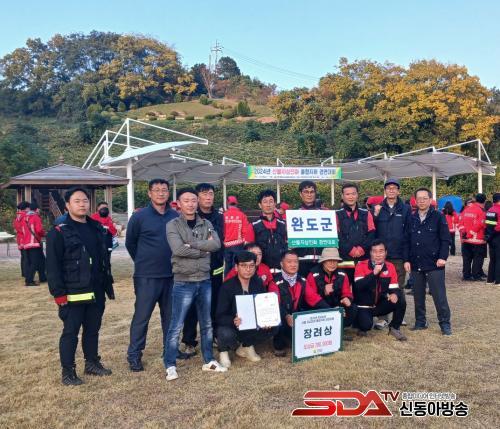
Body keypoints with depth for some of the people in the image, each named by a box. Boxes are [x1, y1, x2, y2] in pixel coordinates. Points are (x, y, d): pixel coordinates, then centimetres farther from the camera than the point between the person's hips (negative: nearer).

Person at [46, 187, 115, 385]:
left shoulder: (98, 228, 10)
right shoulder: (59, 232, -8)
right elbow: (53, 266, -11)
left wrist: (108, 285, 14)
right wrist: (59, 294, -17)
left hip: (96, 292, 6)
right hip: (73, 293, -6)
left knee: (93, 329, 16)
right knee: (70, 332, 2)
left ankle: (92, 363, 31)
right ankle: (68, 371, 14)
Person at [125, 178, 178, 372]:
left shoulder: (176, 217, 3)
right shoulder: (139, 216, -6)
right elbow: (130, 243, 3)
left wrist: (172, 262, 11)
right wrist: (143, 262, 9)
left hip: (171, 275, 4)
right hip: (147, 276, -4)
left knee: (170, 315, 15)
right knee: (142, 316, 2)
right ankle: (134, 354, 15)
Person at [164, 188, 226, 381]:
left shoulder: (206, 224, 7)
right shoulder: (173, 225, -6)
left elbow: (216, 244, -10)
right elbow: (178, 249, -21)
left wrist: (192, 244, -17)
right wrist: (203, 249, -11)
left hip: (205, 281, 5)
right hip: (183, 283, -5)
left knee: (206, 324, 15)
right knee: (176, 326, 0)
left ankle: (208, 361, 29)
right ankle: (170, 365, 14)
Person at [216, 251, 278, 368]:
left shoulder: (258, 283, -4)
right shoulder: (227, 286, -18)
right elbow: (220, 316, -20)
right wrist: (233, 321, -41)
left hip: (252, 326, 5)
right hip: (230, 325, -5)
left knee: (274, 327, -17)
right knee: (226, 334, -37)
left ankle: (246, 345, 9)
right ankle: (223, 350, 1)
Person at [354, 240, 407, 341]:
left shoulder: (390, 267, -3)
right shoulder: (361, 265, -14)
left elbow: (395, 288, -3)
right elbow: (358, 286, -27)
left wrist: (395, 294, -28)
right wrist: (374, 273, -35)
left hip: (380, 305, 4)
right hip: (364, 306, -4)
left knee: (401, 302, -19)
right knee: (366, 325, -30)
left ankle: (394, 328, 6)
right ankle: (362, 328, 11)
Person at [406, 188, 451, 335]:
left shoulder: (438, 217, -1)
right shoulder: (411, 218, 9)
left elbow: (445, 239, -3)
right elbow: (407, 241, 11)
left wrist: (443, 257, -12)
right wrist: (407, 260, 4)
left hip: (434, 264, -4)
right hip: (416, 264, 4)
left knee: (439, 296, -1)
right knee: (418, 296, 11)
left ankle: (445, 323, 11)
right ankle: (420, 322, 23)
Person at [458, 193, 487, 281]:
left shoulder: (466, 208, 8)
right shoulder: (481, 211, -10)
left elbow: (460, 221, 9)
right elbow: (480, 224, -15)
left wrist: (462, 231, 9)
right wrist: (472, 233, -6)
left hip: (465, 238, 6)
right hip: (477, 240, -6)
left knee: (467, 258, 11)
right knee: (478, 258, 4)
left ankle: (466, 275, 13)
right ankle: (476, 276, 5)